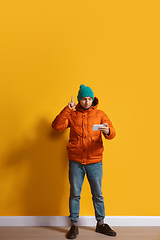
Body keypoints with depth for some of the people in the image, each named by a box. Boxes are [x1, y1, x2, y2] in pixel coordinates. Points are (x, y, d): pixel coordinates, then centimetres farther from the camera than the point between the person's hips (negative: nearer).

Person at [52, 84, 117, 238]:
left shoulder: (99, 114, 4)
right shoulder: (72, 114, 5)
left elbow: (112, 134, -6)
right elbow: (56, 126, -8)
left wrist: (108, 131, -30)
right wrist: (67, 109, -15)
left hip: (95, 161, 0)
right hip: (75, 162, 0)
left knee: (98, 194, 9)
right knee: (74, 194, 7)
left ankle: (100, 224, 26)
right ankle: (74, 226, 21)